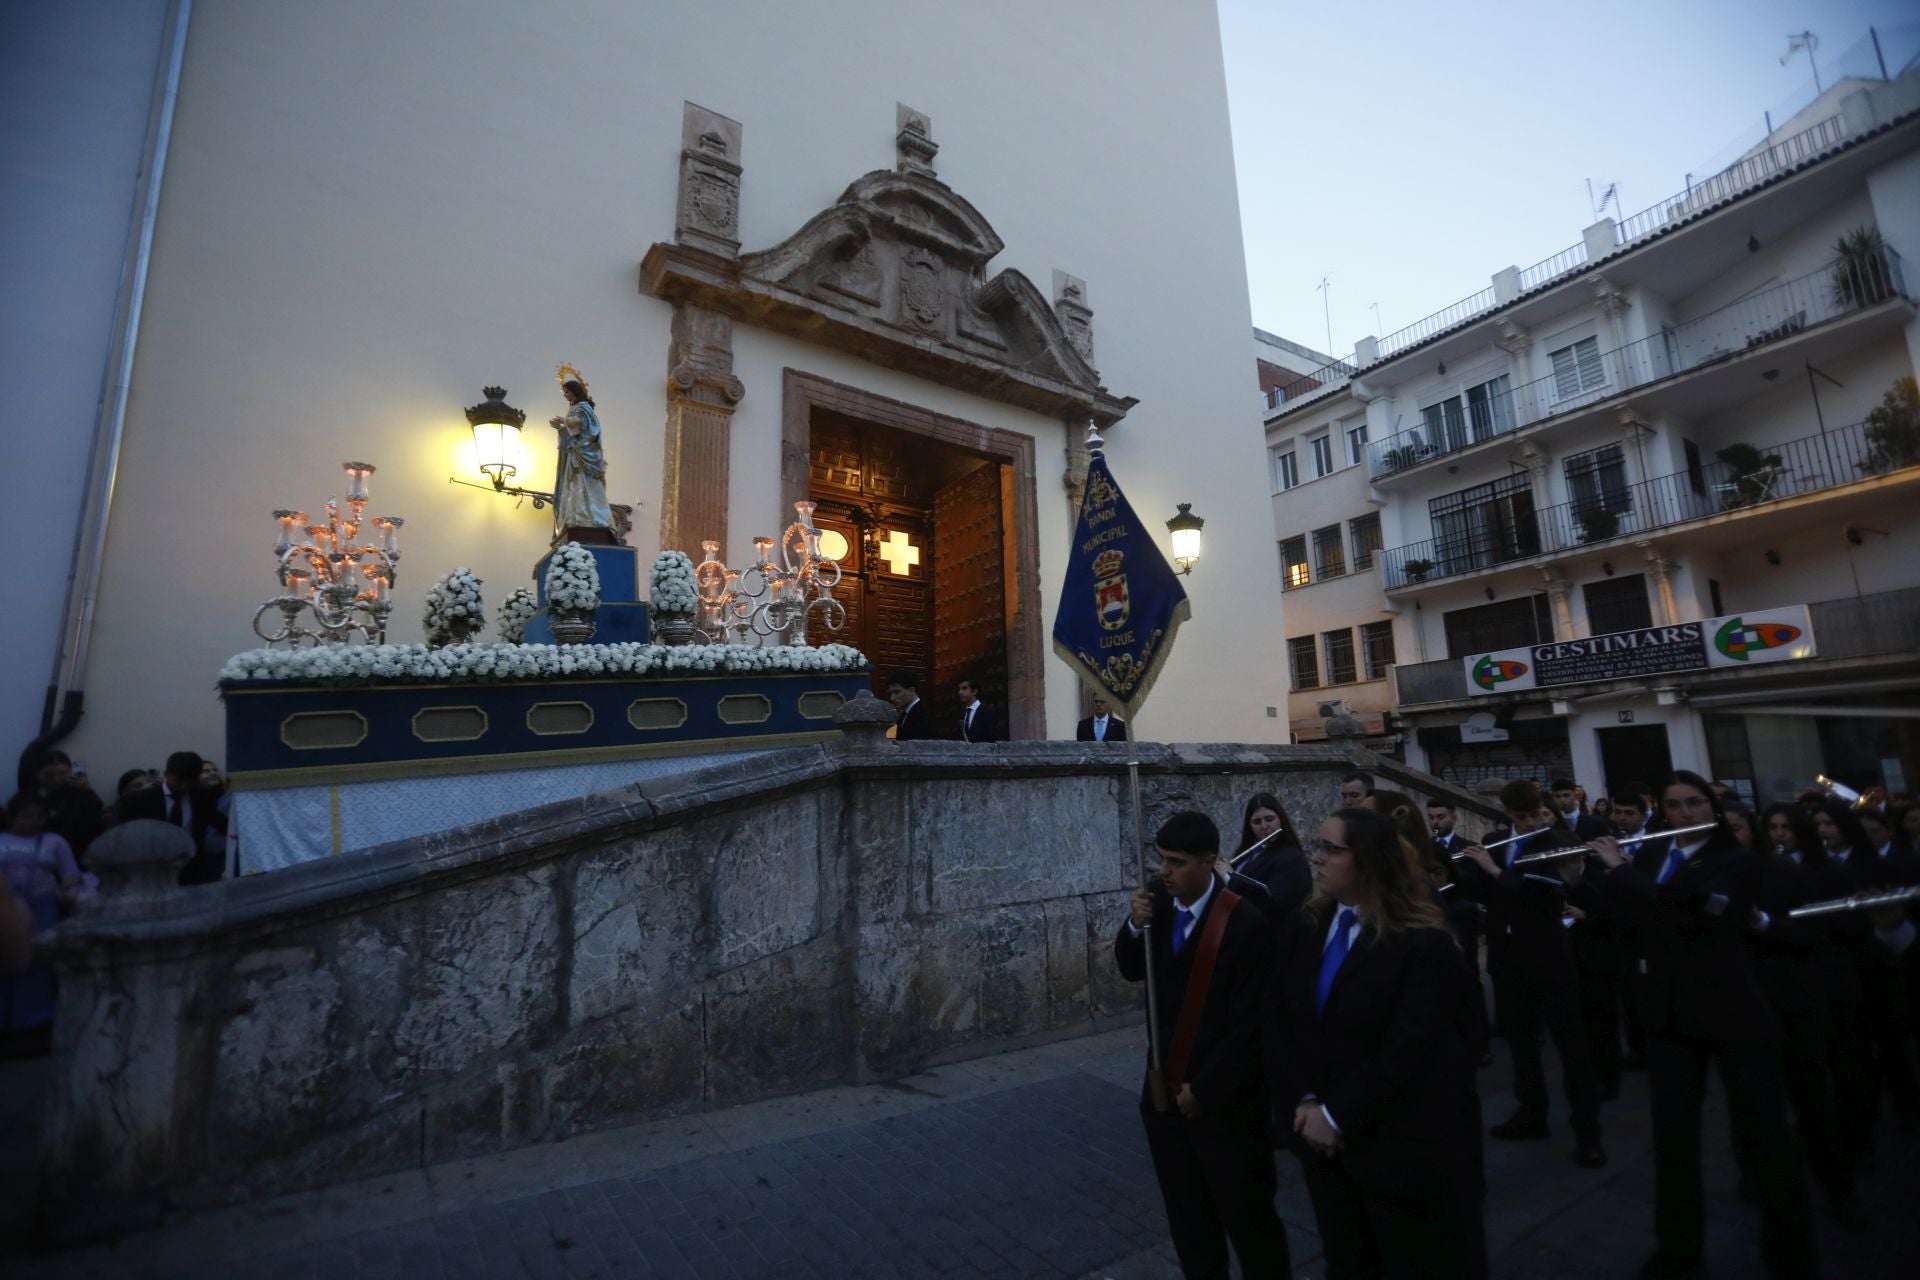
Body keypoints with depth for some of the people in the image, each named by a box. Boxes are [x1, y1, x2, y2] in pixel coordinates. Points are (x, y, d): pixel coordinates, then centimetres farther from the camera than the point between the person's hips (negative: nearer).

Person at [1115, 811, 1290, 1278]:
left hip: (1225, 1099, -5)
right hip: (1165, 1088, 5)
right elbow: (1131, 970, 4)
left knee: (1247, 1217, 13)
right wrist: (1135, 925, -15)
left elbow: (1248, 1024, -17)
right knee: (1187, 1217, 21)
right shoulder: (1158, 897, -5)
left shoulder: (1245, 923, -21)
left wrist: (1203, 1089, -11)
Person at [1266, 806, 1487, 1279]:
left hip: (1401, 1143, -5)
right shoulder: (1301, 930, 0)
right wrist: (1303, 1102, -11)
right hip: (1322, 1134, 5)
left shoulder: (1422, 943, -17)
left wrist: (1339, 1115, -17)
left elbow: (1408, 1050, -20)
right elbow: (1277, 1022, 0)